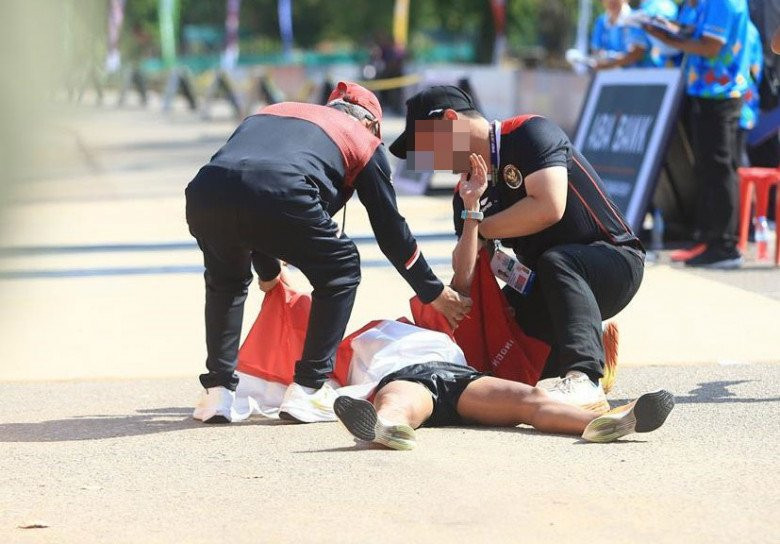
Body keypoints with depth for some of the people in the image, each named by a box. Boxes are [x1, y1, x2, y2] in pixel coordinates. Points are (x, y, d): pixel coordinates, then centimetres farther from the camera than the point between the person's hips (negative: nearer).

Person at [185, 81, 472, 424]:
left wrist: (269, 271, 62)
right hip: (279, 197, -5)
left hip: (205, 191, 5)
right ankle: (307, 389, 17)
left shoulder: (272, 112, 42)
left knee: (226, 279, 35)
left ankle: (218, 391, 25)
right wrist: (434, 293, 43)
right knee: (340, 272, 23)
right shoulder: (362, 139, 29)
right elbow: (390, 229, 31)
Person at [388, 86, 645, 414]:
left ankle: (582, 380, -49)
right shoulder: (469, 193, 7)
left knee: (555, 261, -36)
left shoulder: (529, 133, -12)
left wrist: (481, 227, -12)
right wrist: (470, 216, -21)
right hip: (544, 288, 8)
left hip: (614, 261, -8)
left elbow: (549, 208, -27)